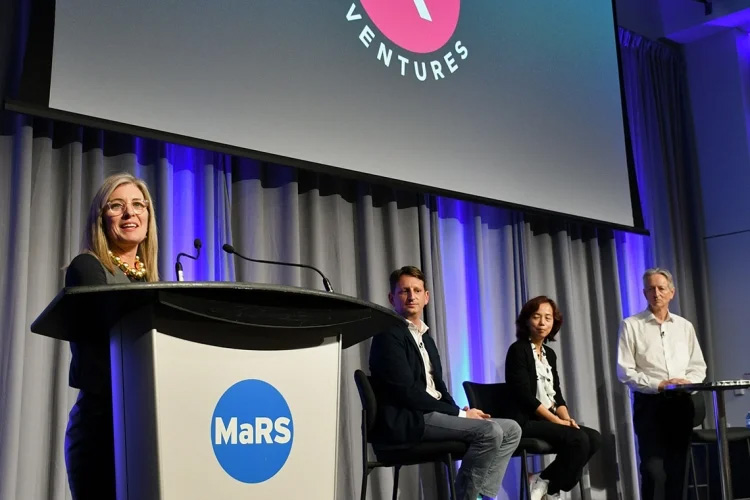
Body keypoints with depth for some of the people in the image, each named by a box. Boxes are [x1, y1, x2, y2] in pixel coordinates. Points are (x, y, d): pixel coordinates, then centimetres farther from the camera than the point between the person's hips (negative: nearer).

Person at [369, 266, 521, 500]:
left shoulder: (425, 337, 22)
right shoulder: (389, 334, -8)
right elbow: (407, 392, -17)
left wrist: (460, 411, -3)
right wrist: (460, 414, -13)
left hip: (432, 414, 9)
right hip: (407, 420, -9)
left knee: (511, 429, 0)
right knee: (490, 431, -24)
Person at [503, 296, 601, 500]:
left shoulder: (549, 354, 17)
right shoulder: (518, 350, -8)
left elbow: (557, 394, 15)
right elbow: (525, 396, -15)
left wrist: (567, 419, -5)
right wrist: (557, 420, -16)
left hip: (548, 420, 8)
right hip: (525, 421, -8)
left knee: (594, 438, -13)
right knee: (578, 439, -26)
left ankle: (544, 482, -6)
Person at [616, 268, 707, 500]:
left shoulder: (685, 326, 13)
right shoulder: (631, 325, -1)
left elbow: (698, 366, 13)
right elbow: (625, 371, -7)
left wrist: (689, 382, -9)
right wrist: (658, 385, -17)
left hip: (681, 404, 4)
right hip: (650, 403, -4)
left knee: (678, 469, 7)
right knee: (653, 470, -8)